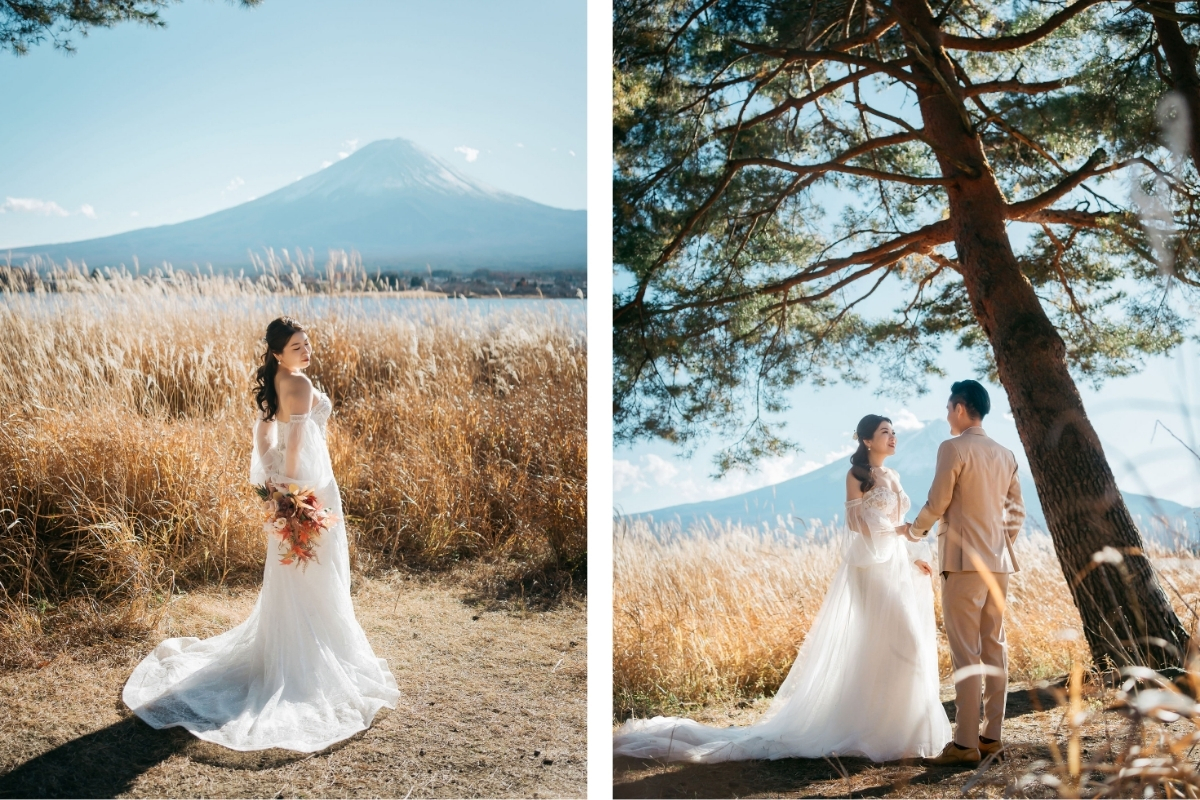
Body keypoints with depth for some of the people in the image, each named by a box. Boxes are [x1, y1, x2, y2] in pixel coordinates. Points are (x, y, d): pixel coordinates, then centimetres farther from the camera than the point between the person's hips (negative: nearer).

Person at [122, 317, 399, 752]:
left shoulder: (274, 382, 7)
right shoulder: (300, 383, -20)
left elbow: (263, 430, 7)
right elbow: (296, 439, -25)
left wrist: (271, 475, 2)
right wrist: (291, 485, -22)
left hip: (286, 481, 9)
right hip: (308, 482, -9)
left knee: (288, 574, 19)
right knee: (315, 574, 3)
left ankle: (283, 649, 30)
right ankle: (313, 659, 12)